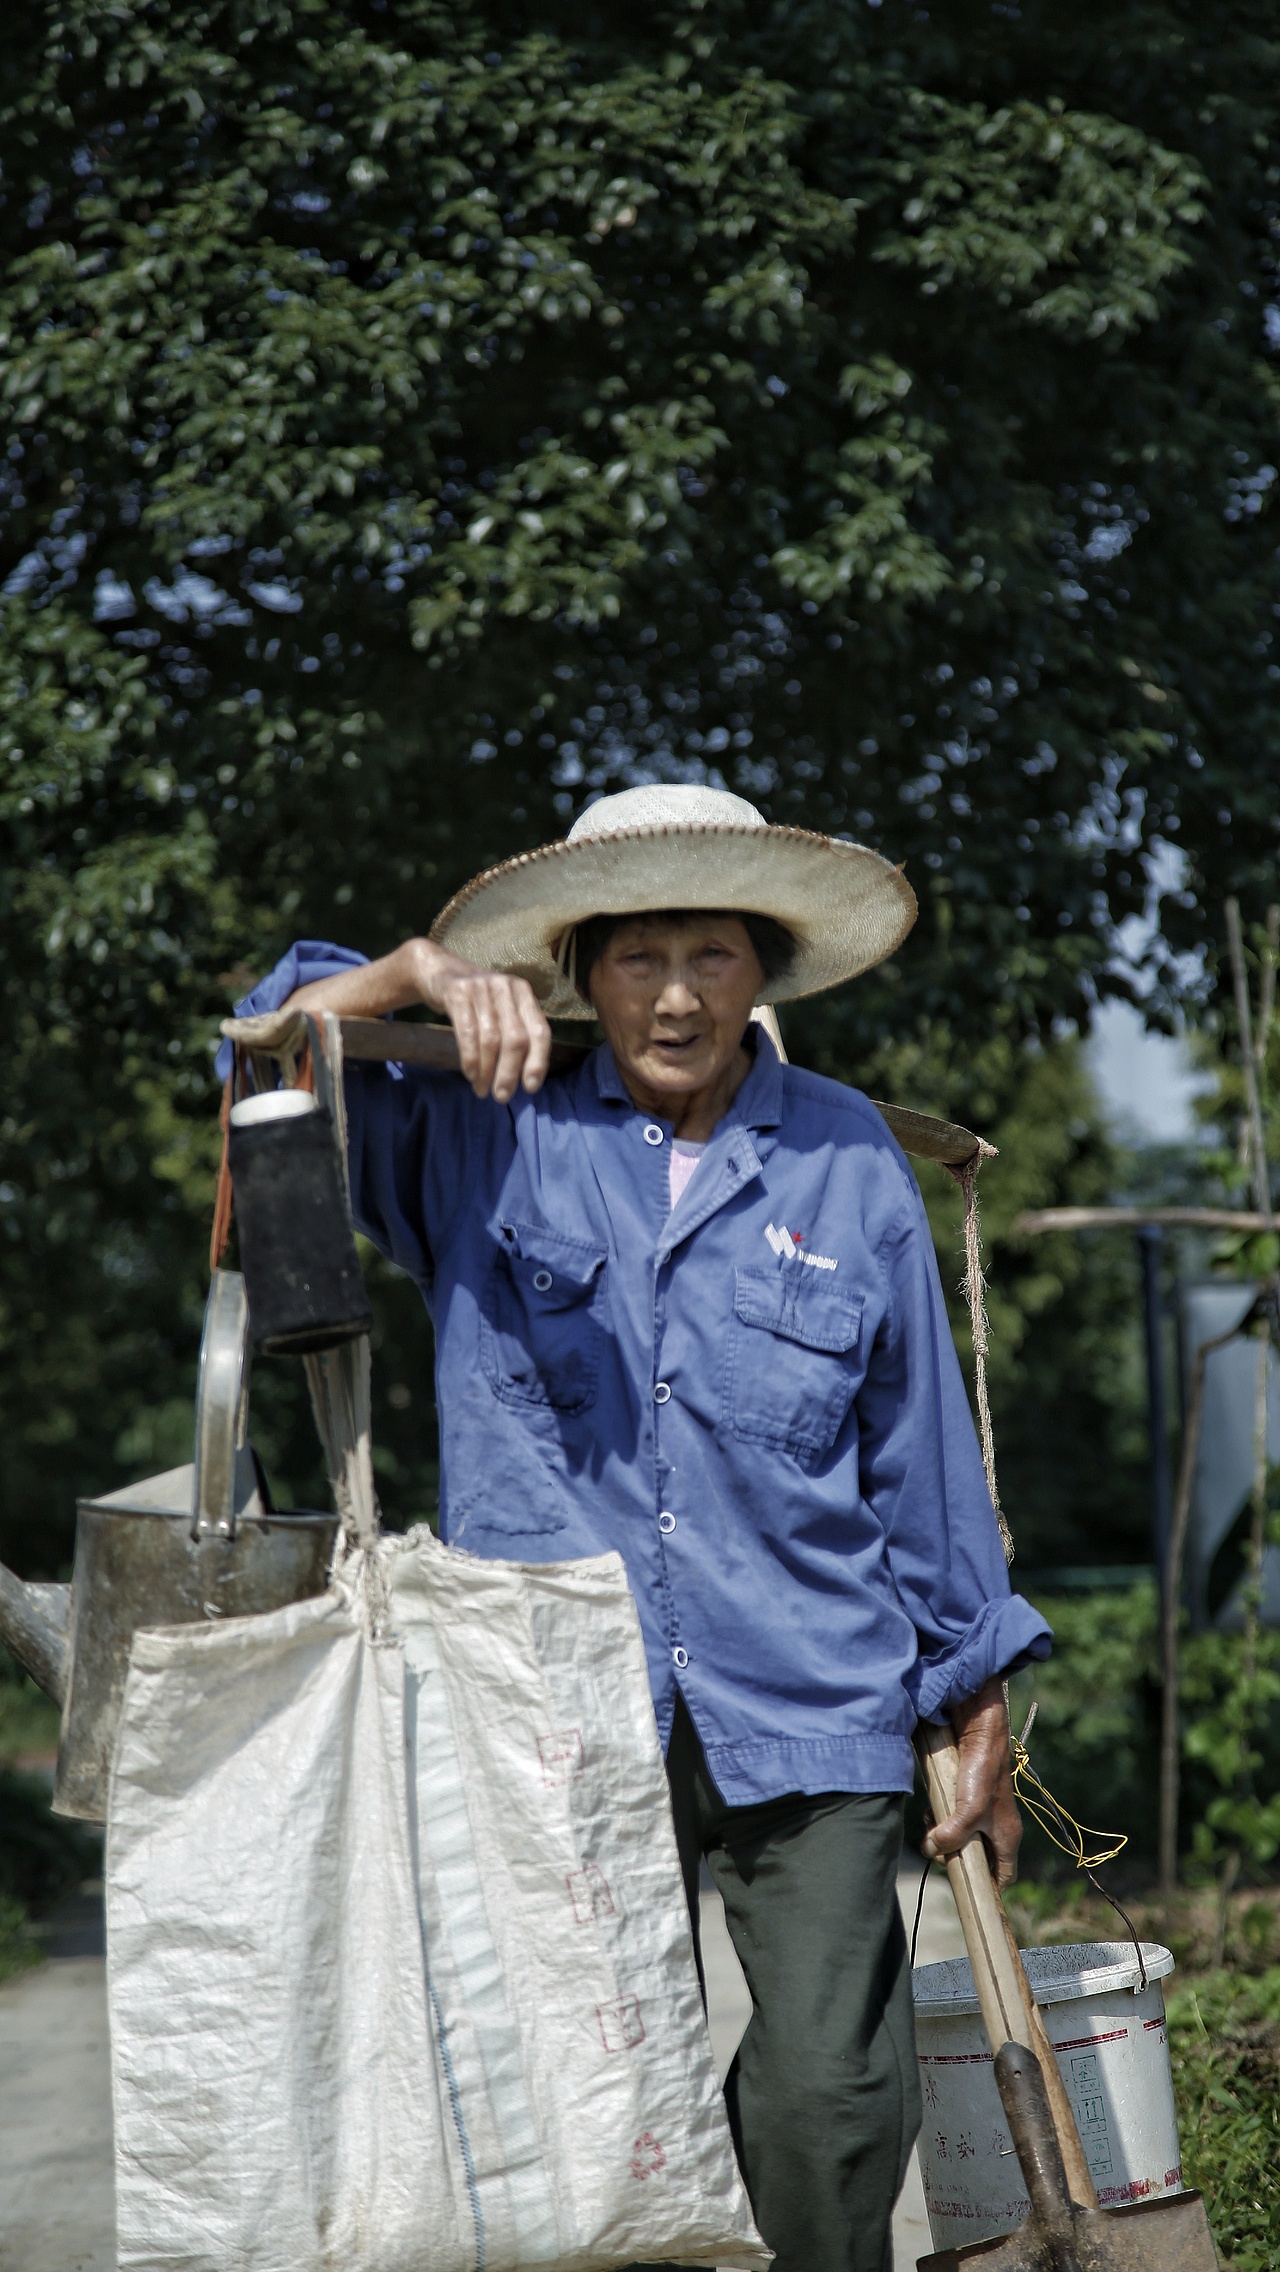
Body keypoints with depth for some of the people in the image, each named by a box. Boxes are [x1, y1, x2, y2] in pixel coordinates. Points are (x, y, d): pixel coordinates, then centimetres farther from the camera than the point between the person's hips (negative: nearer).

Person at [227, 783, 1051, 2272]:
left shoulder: (845, 1159, 7)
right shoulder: (492, 1139, 6)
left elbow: (916, 1447, 12)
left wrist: (978, 1701, 15)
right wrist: (424, 972, -14)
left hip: (808, 1715, 0)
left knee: (826, 2101, -8)